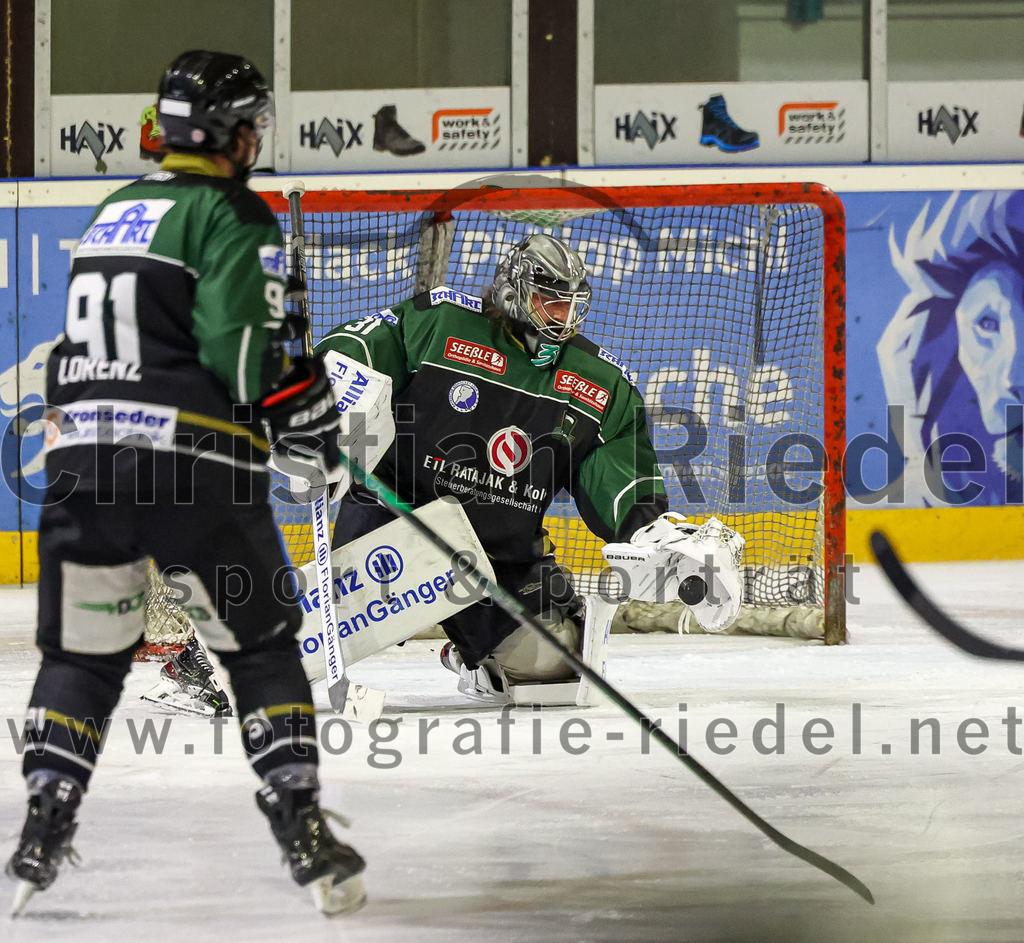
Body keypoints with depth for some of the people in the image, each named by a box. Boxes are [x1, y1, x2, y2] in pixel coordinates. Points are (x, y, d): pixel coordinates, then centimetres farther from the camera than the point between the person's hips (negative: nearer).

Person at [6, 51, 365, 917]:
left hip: (82, 452, 6)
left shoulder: (113, 212, 21)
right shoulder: (231, 214, -2)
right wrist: (307, 412, 2)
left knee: (83, 652, 14)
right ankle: (302, 833, 2)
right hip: (190, 459, -6)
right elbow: (240, 349, -14)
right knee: (261, 643, 7)